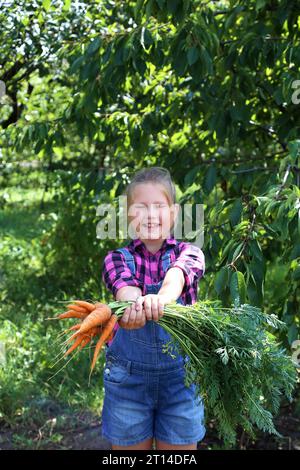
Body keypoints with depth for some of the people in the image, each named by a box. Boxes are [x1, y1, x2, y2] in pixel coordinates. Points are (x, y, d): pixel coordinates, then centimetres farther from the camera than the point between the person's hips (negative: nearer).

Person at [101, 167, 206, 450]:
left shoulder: (188, 253, -1)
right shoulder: (117, 258, 0)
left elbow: (177, 275, -25)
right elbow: (124, 286, -24)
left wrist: (163, 297, -49)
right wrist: (133, 305, -48)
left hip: (181, 375, 0)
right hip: (128, 376, 1)